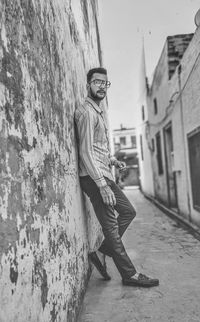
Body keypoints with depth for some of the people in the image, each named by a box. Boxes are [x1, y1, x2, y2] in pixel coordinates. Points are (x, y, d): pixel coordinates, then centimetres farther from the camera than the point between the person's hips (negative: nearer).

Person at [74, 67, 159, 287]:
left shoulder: (98, 111, 20)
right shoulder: (87, 112, -12)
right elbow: (85, 152, -20)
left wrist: (111, 160, 12)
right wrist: (102, 185, -24)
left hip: (104, 175, 10)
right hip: (94, 178, -10)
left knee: (128, 211, 15)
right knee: (111, 226, -3)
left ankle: (100, 251, 19)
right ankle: (129, 275, 9)